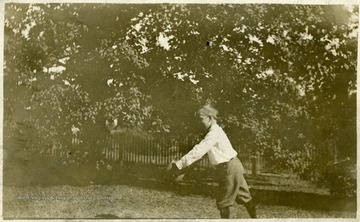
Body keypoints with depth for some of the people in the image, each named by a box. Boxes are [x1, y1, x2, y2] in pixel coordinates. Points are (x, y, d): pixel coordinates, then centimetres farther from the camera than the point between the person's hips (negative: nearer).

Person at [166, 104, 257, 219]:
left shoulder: (214, 133, -19)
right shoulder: (216, 131, 13)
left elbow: (198, 151, -25)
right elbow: (199, 150, 15)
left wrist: (179, 164, -23)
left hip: (229, 168, -10)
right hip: (233, 166, 10)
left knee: (223, 202, 1)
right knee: (244, 196, 17)